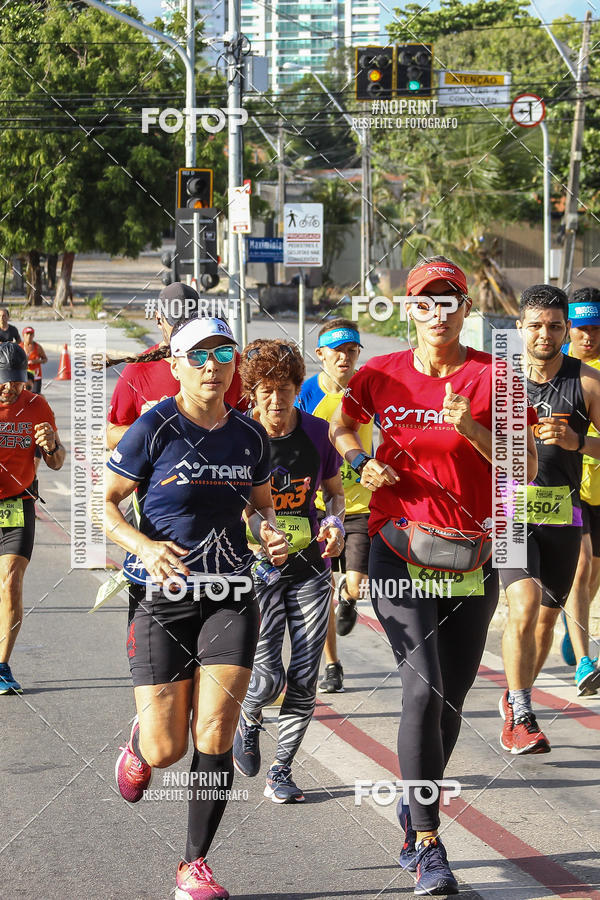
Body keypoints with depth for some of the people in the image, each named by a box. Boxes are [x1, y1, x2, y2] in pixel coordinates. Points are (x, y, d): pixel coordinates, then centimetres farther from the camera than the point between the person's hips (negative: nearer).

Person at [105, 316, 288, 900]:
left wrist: (271, 535, -1)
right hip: (162, 596, -3)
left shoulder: (249, 435, 6)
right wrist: (144, 545, -21)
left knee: (214, 737, -7)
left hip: (231, 596, 3)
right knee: (166, 750, -3)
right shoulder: (154, 429, -7)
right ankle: (139, 741, 36)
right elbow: (104, 503, -3)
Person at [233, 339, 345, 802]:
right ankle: (248, 719, 23)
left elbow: (334, 490, 13)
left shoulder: (316, 432, -2)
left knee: (304, 681, -1)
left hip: (309, 565, 3)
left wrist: (336, 522, -7)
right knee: (268, 677, -13)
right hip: (257, 569, -3)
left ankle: (281, 771, 16)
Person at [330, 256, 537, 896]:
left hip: (470, 555, 2)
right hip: (400, 549, -2)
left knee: (452, 698, 9)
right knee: (424, 687, -16)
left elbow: (527, 466, -5)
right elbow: (341, 426, 20)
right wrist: (362, 463, 0)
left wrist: (471, 429, -20)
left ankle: (415, 808, 35)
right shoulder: (381, 376, 1)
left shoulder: (491, 377, -2)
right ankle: (426, 844, -11)